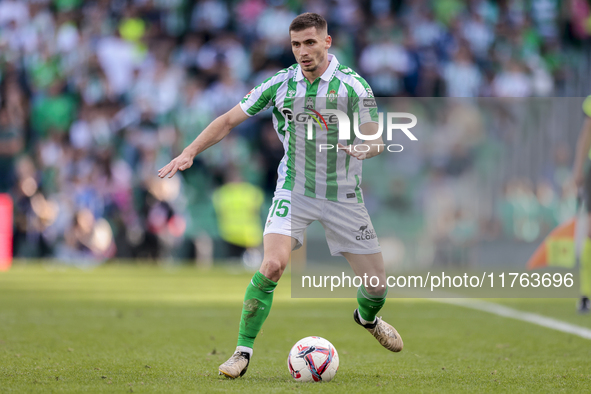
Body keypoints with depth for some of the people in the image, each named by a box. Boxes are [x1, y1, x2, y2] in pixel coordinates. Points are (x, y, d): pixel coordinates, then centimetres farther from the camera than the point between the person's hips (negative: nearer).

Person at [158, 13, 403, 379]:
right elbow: (229, 120, 2)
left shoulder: (353, 85, -11)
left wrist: (362, 148, -34)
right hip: (294, 190, 0)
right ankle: (243, 351, -11)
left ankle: (368, 318, 42)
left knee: (377, 283, 4)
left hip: (343, 196, 0)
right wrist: (190, 152, -7)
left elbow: (375, 140, -10)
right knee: (273, 265, -24)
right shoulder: (279, 84, -6)